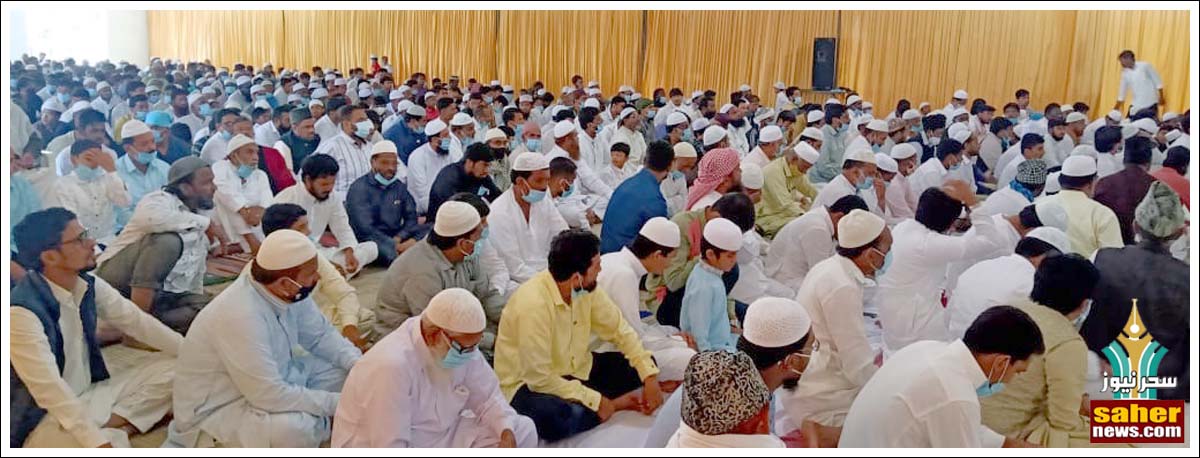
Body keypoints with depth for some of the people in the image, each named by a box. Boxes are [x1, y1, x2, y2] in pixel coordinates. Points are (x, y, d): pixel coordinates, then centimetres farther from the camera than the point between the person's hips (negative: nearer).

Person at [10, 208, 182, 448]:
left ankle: (109, 423, -13)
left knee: (173, 366, -2)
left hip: (91, 394, 9)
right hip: (46, 418, -8)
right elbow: (48, 389, -31)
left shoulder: (89, 286, -3)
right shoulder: (21, 311, -26)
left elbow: (137, 322, 5)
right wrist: (98, 443, -38)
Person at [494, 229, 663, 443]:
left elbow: (619, 329, 0)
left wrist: (650, 376, -10)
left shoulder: (585, 289, -10)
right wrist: (594, 400, -24)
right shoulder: (533, 304, -31)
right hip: (529, 384, -6)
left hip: (575, 369, 6)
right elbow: (539, 378, -29)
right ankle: (616, 403, -11)